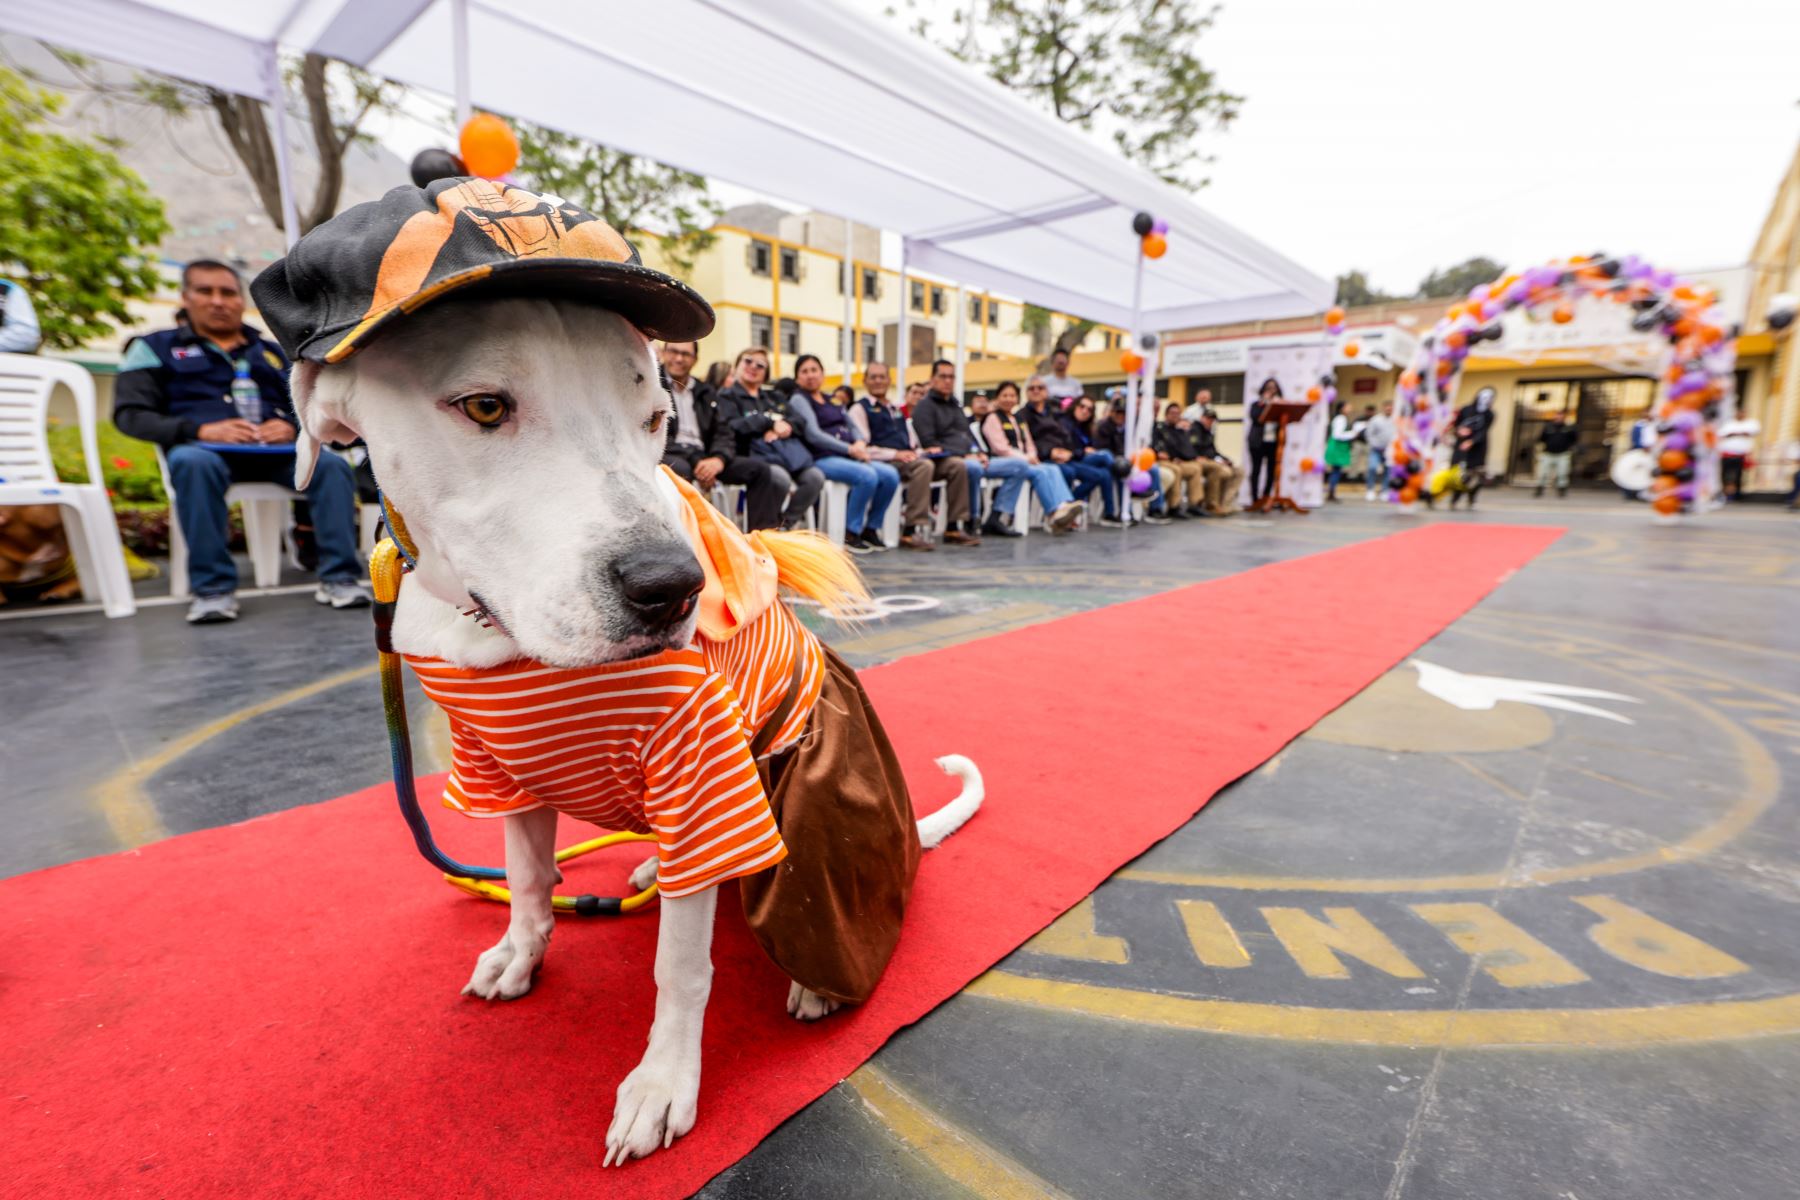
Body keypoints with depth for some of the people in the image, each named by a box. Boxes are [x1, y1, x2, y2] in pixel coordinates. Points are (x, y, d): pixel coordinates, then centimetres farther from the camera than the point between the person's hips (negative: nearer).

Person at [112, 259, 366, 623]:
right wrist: (201, 430, -12)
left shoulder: (273, 352, 28)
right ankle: (212, 589, -33)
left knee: (332, 464, -30)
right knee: (193, 463, -38)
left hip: (274, 452, 2)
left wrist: (291, 426, -6)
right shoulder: (157, 348, 20)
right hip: (205, 449, -2)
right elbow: (130, 413, 7)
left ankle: (338, 578, -31)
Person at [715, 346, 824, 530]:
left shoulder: (771, 396, 29)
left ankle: (785, 526, -11)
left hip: (787, 451, 5)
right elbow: (733, 428, -7)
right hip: (753, 454, -5)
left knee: (815, 477, -24)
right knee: (780, 478, -37)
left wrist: (785, 425, -7)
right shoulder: (727, 396, 12)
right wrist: (771, 421, -5)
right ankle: (762, 533, -17)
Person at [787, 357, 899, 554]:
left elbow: (853, 427, 20)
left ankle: (871, 528, -1)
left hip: (848, 457, 7)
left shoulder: (834, 401, 25)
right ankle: (851, 534, -18)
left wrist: (860, 443, -5)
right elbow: (813, 434, -10)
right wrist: (850, 449, -16)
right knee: (868, 476, -31)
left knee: (891, 475, -15)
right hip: (822, 459, -7)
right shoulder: (798, 399, 3)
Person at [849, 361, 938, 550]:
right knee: (924, 466, -35)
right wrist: (895, 454, -15)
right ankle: (910, 531, -36)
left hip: (906, 459, 7)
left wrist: (913, 452, 4)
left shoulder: (898, 409, 30)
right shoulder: (860, 409, 6)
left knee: (958, 465, -14)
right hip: (883, 463, -7)